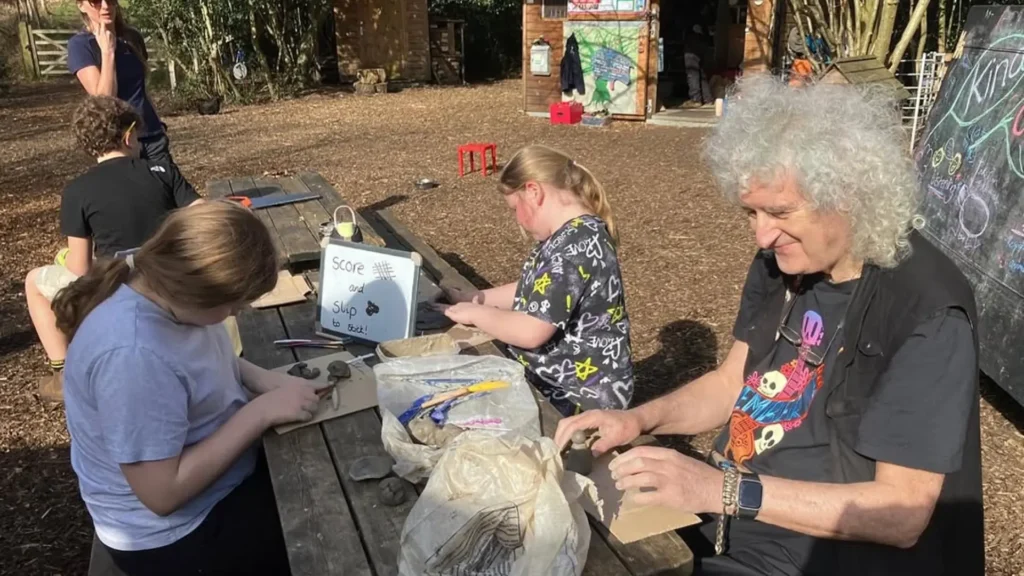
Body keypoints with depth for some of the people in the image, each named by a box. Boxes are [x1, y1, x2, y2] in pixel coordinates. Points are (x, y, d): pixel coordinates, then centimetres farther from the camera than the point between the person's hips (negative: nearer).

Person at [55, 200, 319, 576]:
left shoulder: (160, 284, -12)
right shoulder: (133, 355, -37)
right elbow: (162, 493, -30)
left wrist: (262, 380, -10)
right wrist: (260, 412, -28)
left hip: (210, 465, 8)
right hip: (176, 534, -7)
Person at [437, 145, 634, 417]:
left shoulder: (574, 245, -26)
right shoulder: (570, 236, 6)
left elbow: (531, 332, -28)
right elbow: (534, 293, 17)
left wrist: (474, 313, -13)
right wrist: (475, 298, 9)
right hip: (557, 380, 9)